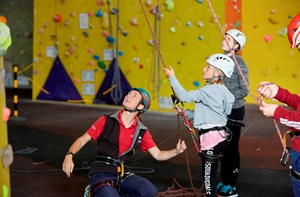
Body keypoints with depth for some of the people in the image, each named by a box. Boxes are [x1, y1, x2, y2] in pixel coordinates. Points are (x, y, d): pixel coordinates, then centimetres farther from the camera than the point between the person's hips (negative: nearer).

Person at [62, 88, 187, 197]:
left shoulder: (141, 131, 5)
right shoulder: (107, 121, -3)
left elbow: (158, 155, 8)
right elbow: (83, 139, -1)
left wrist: (176, 151, -11)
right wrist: (69, 156, -19)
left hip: (122, 175, 4)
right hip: (101, 174, -4)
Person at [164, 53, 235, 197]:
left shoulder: (212, 90, -16)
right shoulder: (215, 91, 15)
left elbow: (185, 96, -20)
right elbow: (205, 115, 17)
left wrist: (172, 77, -12)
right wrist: (184, 112, 11)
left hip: (213, 136, -10)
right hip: (213, 135, 10)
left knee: (209, 176, -4)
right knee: (208, 175, 17)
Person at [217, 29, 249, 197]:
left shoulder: (239, 63, -14)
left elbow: (244, 91, -17)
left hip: (234, 111, -7)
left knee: (231, 147, 1)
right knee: (223, 147, 15)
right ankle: (224, 181, 28)